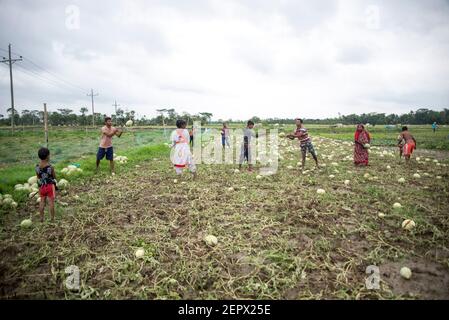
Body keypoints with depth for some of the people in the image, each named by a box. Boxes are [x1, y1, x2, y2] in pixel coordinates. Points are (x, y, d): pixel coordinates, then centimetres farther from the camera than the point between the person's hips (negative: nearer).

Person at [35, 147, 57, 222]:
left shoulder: (37, 167, -6)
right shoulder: (50, 167, -19)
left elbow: (38, 178, 5)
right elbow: (54, 177, -7)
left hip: (42, 186, 4)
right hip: (50, 186, -4)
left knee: (42, 202, 15)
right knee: (51, 202, 4)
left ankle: (41, 218, 22)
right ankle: (52, 219, 11)